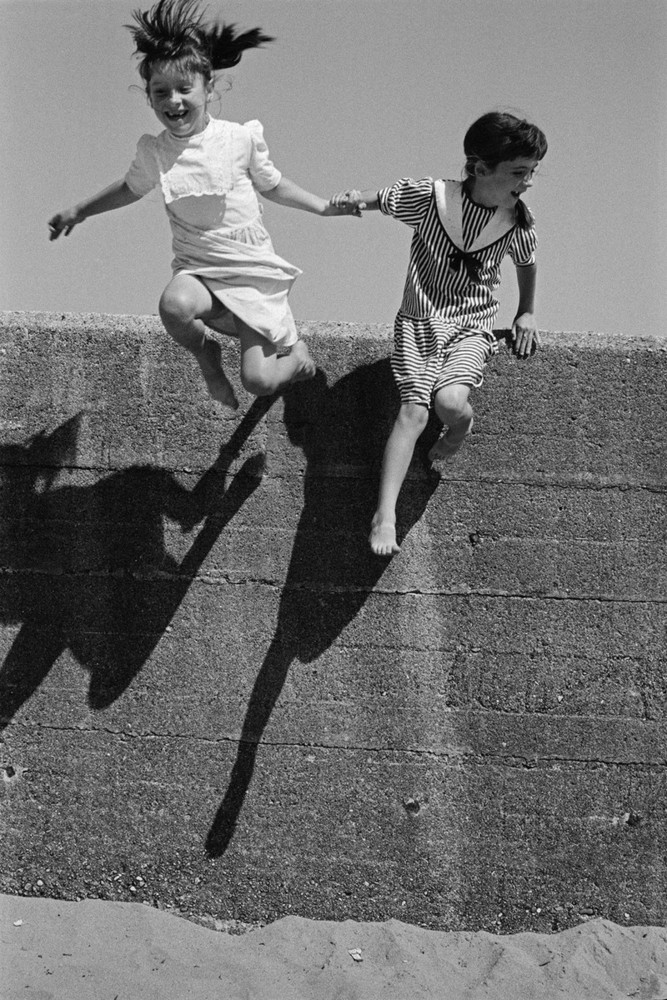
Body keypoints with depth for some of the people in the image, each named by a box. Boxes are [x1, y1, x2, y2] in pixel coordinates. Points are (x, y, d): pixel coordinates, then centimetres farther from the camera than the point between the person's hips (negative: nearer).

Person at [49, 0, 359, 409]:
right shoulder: (153, 151, -2)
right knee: (175, 305, -36)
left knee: (259, 381, -8)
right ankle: (206, 352, -1)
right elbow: (131, 187, 21)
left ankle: (297, 355, 30)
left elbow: (272, 185, 9)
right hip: (198, 270, 2)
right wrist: (79, 211, 24)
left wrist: (325, 206, 6)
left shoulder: (240, 138, -9)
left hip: (255, 272, -2)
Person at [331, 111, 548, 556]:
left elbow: (527, 262, 20)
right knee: (415, 409, -19)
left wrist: (527, 312, 23)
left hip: (472, 329, 1)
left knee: (450, 400, -27)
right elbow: (382, 199, 5)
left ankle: (461, 423, 12)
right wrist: (353, 199, -15)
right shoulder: (429, 195, -10)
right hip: (419, 321, -1)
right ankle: (385, 516, -20)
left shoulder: (518, 219, -2)